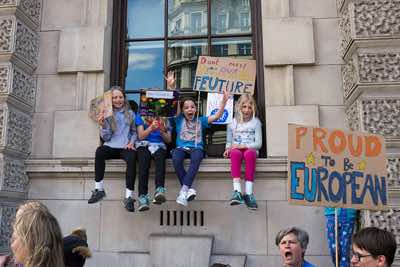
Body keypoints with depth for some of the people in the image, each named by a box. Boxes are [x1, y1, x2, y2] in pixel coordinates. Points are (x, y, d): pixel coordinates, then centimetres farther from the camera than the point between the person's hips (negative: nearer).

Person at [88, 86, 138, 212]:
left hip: (125, 147, 0)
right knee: (99, 151, -33)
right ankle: (99, 189, -23)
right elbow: (106, 137, 4)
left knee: (132, 158, -34)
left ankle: (129, 196, -34)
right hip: (111, 147, 0)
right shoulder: (106, 114, 8)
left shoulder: (130, 113, 11)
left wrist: (131, 142, 0)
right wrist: (103, 126, -13)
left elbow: (134, 132, 19)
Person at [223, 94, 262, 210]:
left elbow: (258, 143, 3)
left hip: (250, 149, -1)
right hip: (236, 149, 1)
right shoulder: (233, 123, 14)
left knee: (249, 153, -38)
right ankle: (237, 191, -48)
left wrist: (243, 145, -11)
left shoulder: (256, 122, 10)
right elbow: (229, 142, 18)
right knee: (235, 153, -37)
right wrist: (228, 148, -5)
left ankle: (248, 193, -43)